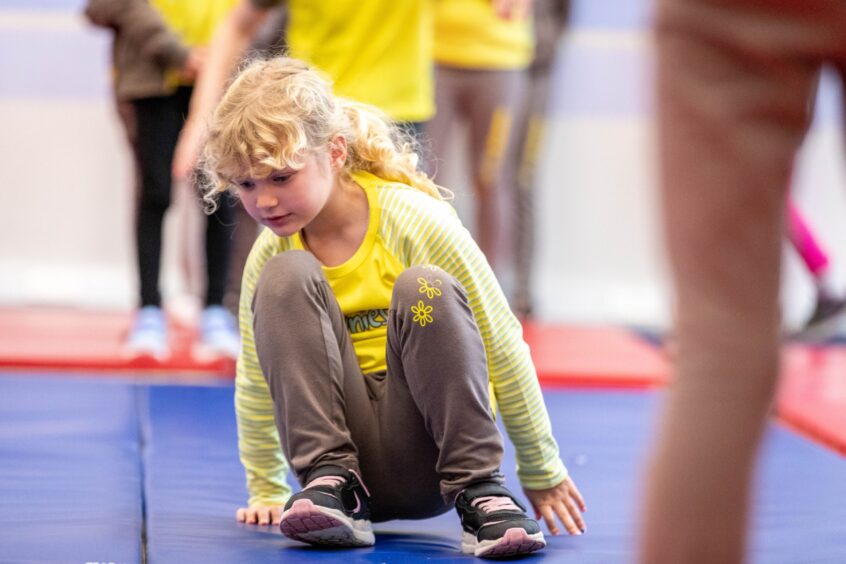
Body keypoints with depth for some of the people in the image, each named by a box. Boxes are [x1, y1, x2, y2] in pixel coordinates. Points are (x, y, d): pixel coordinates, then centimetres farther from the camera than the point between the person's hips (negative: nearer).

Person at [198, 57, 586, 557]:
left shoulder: (415, 220, -14)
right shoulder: (270, 253, -3)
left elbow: (502, 344, -8)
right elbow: (256, 381, 12)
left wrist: (541, 472, -3)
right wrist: (266, 492, 14)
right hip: (349, 450, 3)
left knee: (425, 289, -31)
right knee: (286, 278, -20)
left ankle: (479, 489, -23)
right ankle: (331, 482, -22)